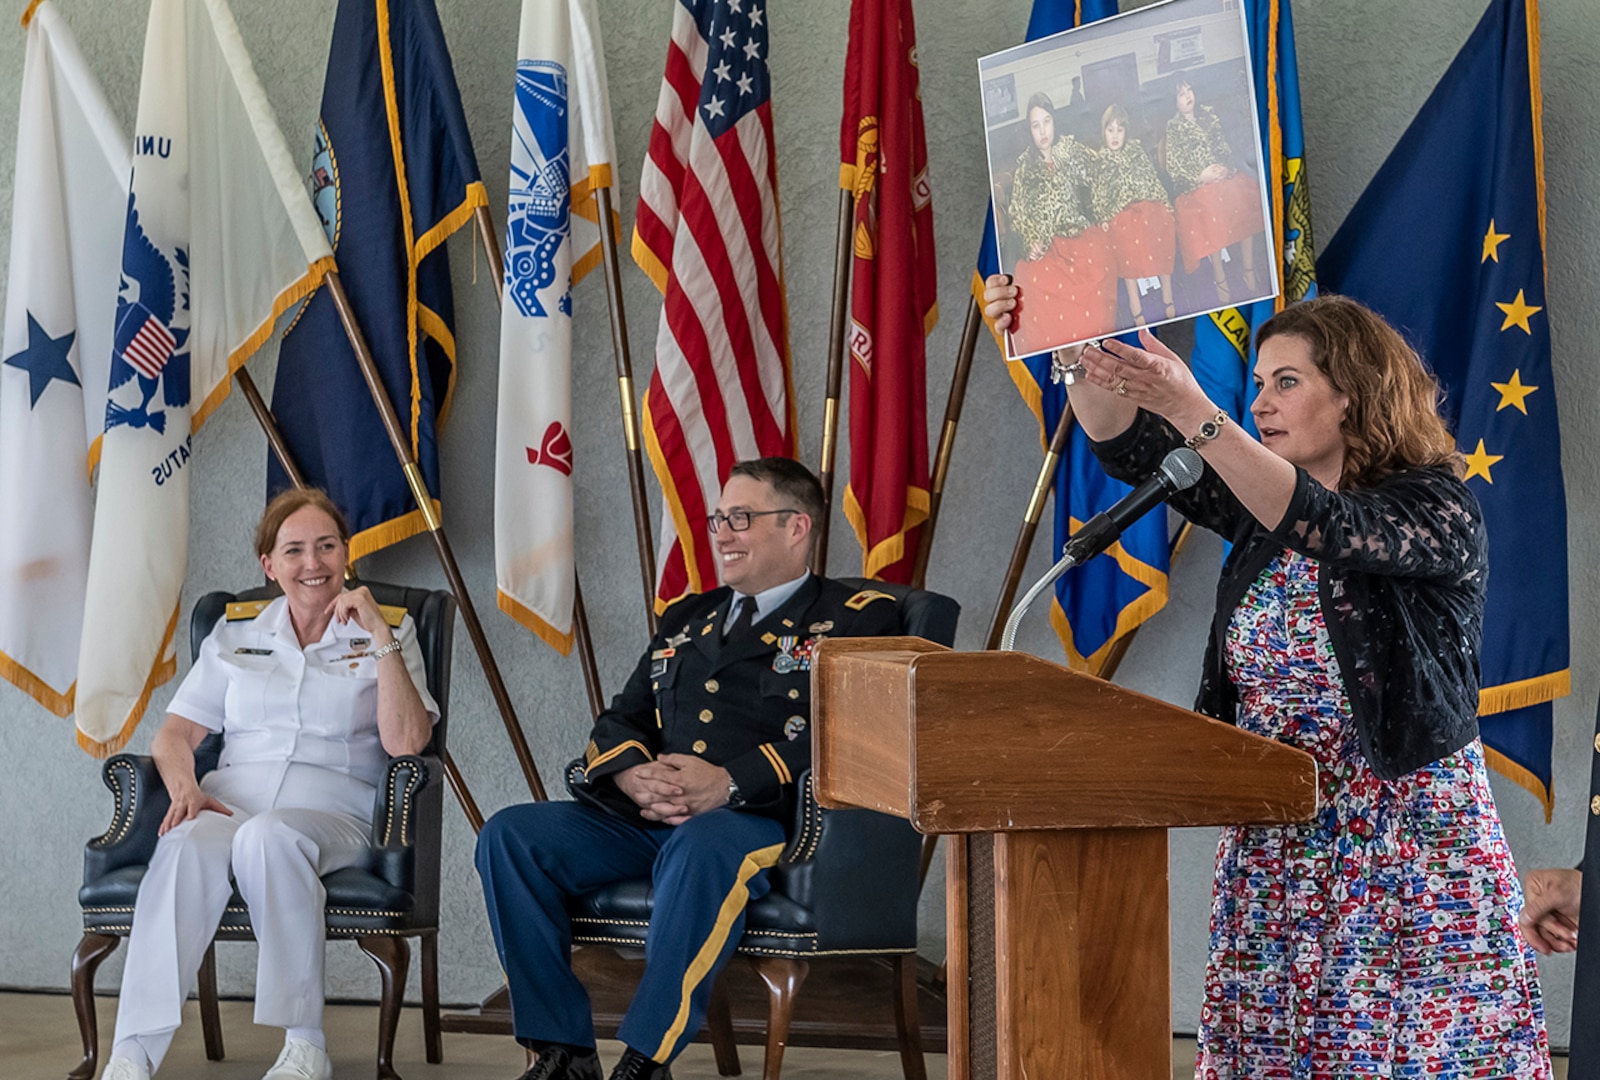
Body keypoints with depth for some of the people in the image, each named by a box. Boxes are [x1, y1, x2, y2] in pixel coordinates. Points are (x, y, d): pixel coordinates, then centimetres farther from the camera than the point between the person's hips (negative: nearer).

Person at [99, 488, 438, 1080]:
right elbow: (176, 732, 15)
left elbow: (406, 743, -3)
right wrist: (185, 788, -7)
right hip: (230, 802, 2)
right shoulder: (237, 631, 20)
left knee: (269, 836, -39)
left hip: (332, 813, -2)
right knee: (186, 847, -35)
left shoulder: (388, 632, 12)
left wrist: (381, 638, -8)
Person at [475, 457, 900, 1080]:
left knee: (701, 846, -40)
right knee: (509, 836, -15)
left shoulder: (856, 619, 8)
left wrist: (729, 783, -21)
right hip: (642, 818, 6)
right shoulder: (686, 619, 28)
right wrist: (634, 776, -5)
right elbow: (619, 721, 21)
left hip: (757, 820, -6)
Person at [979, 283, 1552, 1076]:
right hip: (1273, 851, 6)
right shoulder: (1261, 507, 11)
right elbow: (1131, 446, 2)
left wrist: (1194, 413, -35)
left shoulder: (1438, 507, -8)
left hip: (1404, 853, -5)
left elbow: (1326, 525, -26)